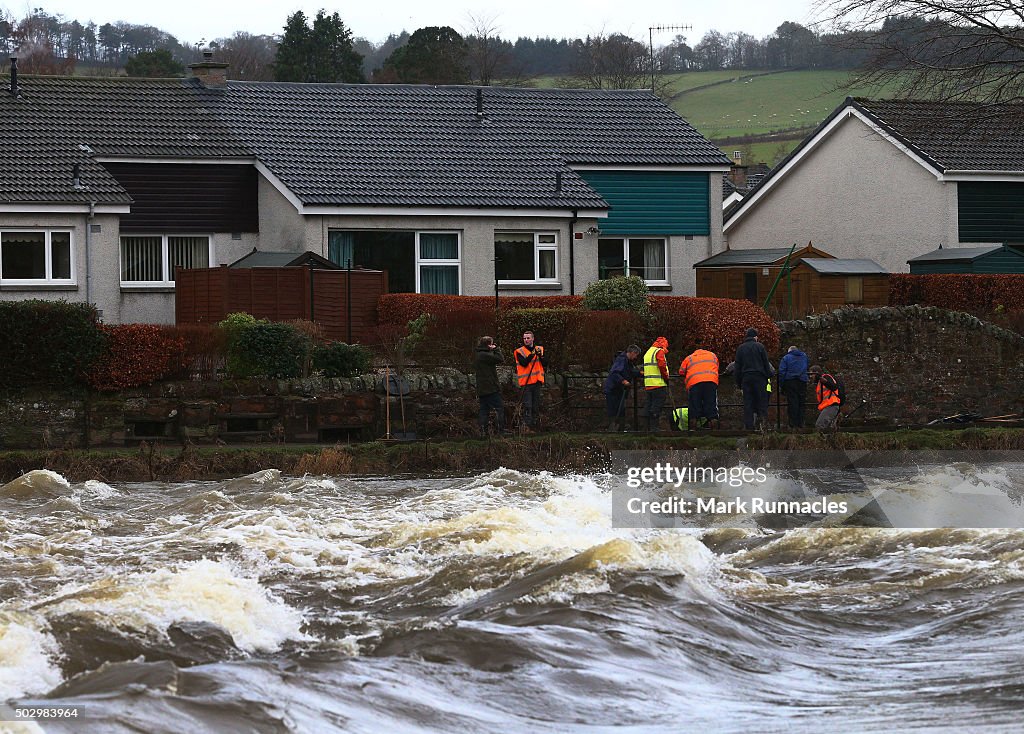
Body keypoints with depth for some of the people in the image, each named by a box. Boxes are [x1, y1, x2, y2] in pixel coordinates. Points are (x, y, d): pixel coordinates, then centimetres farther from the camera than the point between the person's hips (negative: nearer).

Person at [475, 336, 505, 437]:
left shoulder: (479, 355, 17)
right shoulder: (484, 355, -14)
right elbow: (500, 359, -16)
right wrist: (496, 349, -3)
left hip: (482, 390, 10)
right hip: (490, 388, -10)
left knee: (484, 410, 9)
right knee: (499, 408, -6)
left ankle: (483, 432, 6)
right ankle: (500, 431, -10)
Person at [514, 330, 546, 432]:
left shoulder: (540, 349, 13)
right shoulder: (519, 351, 1)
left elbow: (545, 364, 6)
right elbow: (524, 363, -14)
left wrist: (540, 355, -11)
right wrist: (532, 354, -22)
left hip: (537, 382, 4)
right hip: (526, 383, -4)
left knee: (536, 406, 7)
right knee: (527, 406, -11)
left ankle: (533, 426, 13)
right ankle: (527, 426, -12)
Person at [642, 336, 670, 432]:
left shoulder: (647, 353, 21)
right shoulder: (659, 351, -7)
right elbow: (662, 366, -18)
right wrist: (666, 377, -7)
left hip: (648, 384, 8)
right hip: (659, 384, -8)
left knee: (649, 406, 10)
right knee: (657, 407, -9)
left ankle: (649, 427, 11)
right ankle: (654, 427, -14)